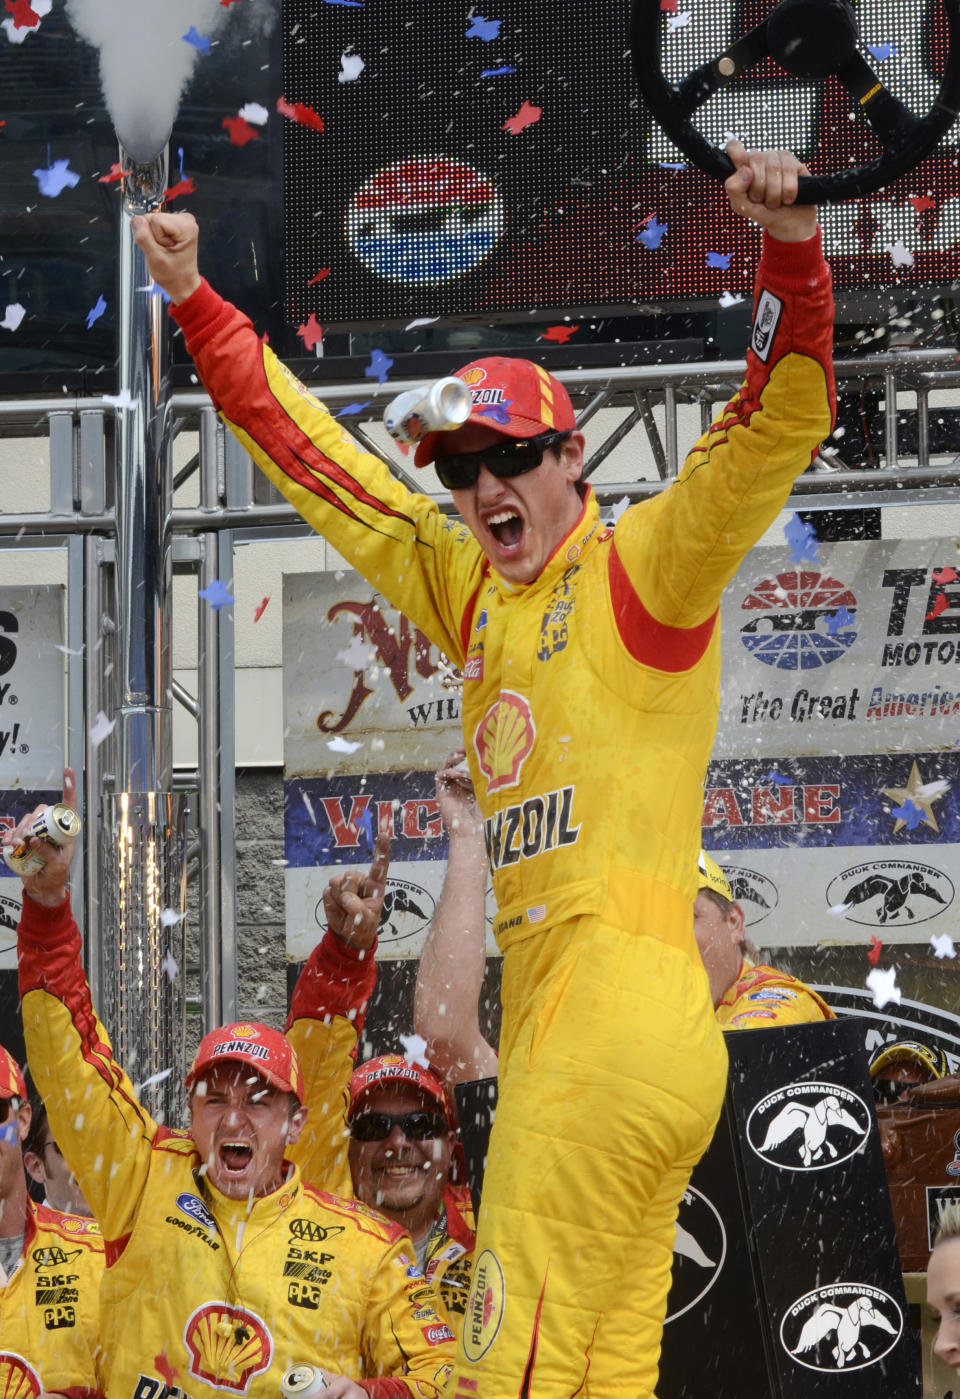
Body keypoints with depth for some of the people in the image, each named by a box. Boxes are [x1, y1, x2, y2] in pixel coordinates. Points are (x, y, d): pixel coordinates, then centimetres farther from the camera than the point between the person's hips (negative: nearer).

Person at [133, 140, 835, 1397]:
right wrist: (197, 304, 27)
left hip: (621, 1000, -8)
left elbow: (781, 424, -11)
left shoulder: (643, 572, 1)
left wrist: (789, 250, -26)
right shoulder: (473, 595, 20)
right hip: (548, 1007, 8)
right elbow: (321, 465, 27)